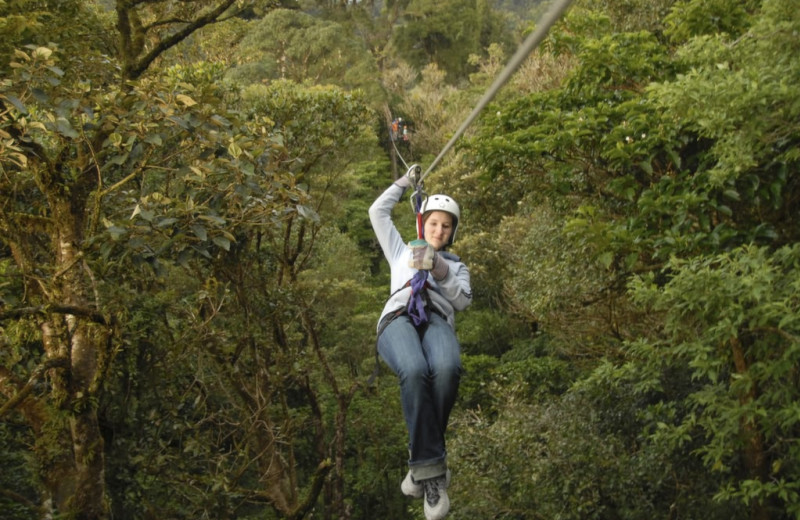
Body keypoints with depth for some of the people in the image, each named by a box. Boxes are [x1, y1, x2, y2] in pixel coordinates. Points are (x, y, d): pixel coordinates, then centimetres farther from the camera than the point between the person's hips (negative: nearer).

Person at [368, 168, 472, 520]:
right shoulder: (402, 252, 37)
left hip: (437, 322, 0)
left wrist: (440, 270, 0)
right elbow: (378, 212, 37)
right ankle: (432, 466, -34)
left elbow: (462, 301, 14)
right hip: (397, 319, 0)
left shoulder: (457, 266, 34)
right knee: (415, 371, -39)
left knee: (446, 369, -40)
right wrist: (404, 184, 45)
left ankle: (421, 463, -26)